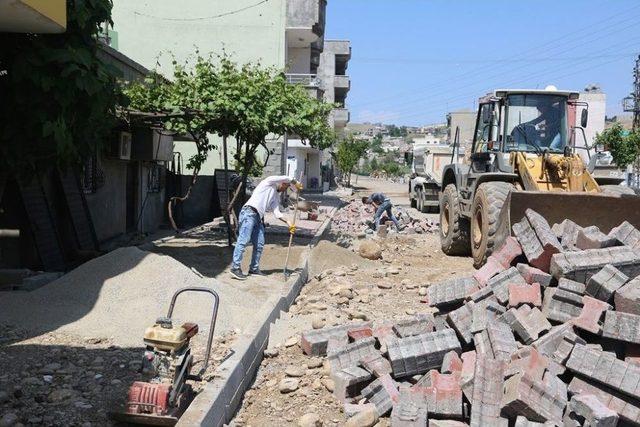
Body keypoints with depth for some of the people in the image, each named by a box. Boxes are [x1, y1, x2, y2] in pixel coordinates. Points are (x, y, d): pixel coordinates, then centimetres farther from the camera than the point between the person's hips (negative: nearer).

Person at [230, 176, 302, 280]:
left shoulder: (276, 196, 26)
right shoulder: (269, 183, 7)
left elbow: (276, 212, 15)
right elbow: (286, 179, -5)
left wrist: (288, 223, 6)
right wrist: (296, 184, 10)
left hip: (258, 218, 9)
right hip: (249, 212, -9)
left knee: (259, 245, 6)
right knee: (244, 240, -16)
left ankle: (254, 269, 14)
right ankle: (235, 268, -19)